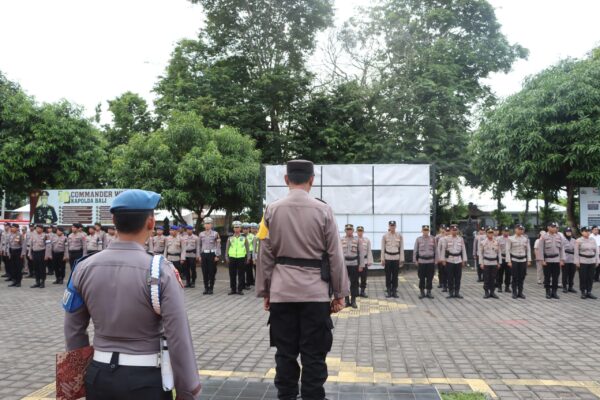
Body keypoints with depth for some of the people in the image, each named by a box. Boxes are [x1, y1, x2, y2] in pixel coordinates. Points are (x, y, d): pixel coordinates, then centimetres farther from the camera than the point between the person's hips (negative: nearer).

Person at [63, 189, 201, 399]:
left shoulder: (84, 268, -3)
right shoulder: (160, 271, -17)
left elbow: (73, 332, 6)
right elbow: (179, 339, -18)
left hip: (99, 376, 4)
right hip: (146, 380, -4)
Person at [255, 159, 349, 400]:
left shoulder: (272, 211, -1)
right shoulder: (323, 211, -5)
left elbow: (265, 255, 2)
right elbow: (335, 255, -3)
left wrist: (264, 291, 11)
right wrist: (340, 293, 5)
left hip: (281, 292, 2)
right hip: (315, 292, -2)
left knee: (285, 354, 11)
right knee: (314, 356, 7)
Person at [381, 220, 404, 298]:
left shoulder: (399, 236, 3)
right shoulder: (385, 236, 1)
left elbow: (401, 248, 5)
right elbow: (382, 248, 4)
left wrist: (401, 259, 1)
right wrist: (382, 259, 0)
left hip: (396, 258, 1)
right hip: (387, 258, -1)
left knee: (395, 276, 3)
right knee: (388, 276, 2)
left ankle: (394, 291, 10)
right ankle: (388, 291, 10)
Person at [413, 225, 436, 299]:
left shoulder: (433, 239, 5)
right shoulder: (418, 239, 2)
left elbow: (435, 249, 10)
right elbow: (415, 250, 6)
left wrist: (436, 259, 7)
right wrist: (415, 260, 3)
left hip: (431, 261, 1)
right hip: (421, 261, -1)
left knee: (430, 278, 4)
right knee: (422, 278, 3)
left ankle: (429, 292, 13)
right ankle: (422, 292, 12)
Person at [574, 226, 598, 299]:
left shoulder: (593, 240, 9)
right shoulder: (578, 241, -3)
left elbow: (596, 251, 12)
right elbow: (576, 252, -4)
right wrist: (577, 262, -8)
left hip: (592, 262, 4)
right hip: (582, 262, -4)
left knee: (590, 278, 5)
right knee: (583, 277, 0)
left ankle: (589, 292, 14)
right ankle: (583, 293, 9)